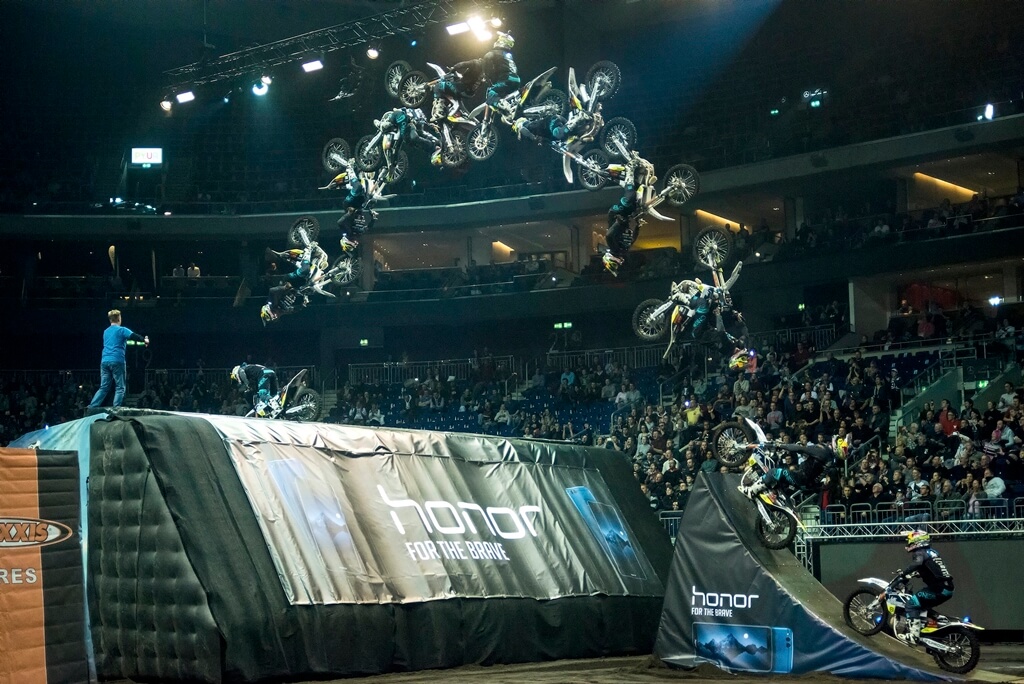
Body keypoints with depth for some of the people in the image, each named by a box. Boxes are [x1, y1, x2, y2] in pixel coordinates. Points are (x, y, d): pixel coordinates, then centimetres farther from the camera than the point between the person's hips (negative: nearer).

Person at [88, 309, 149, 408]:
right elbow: (134, 336, -16)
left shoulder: (106, 331, 19)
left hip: (104, 361, 6)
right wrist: (144, 340, -3)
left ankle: (91, 407, -1)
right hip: (117, 361, -6)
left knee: (104, 387, 10)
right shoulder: (121, 330, -2)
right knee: (120, 387, 0)